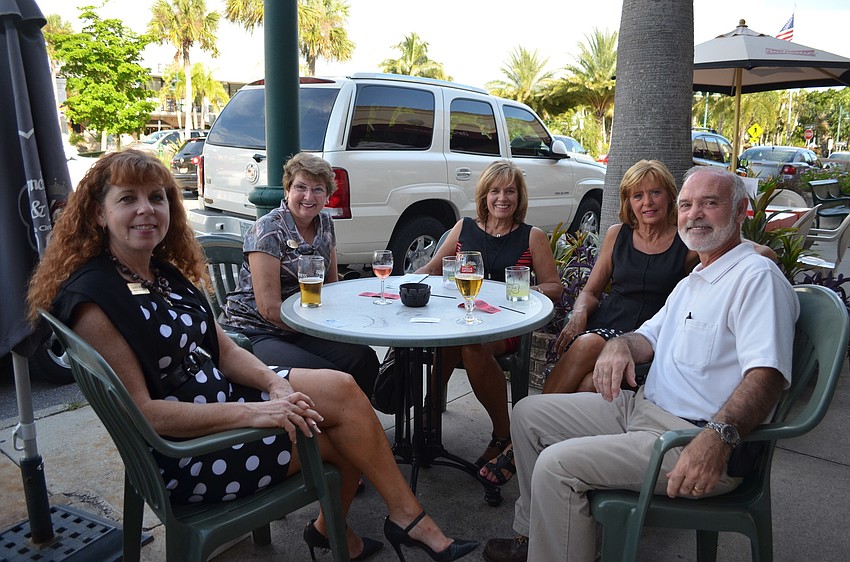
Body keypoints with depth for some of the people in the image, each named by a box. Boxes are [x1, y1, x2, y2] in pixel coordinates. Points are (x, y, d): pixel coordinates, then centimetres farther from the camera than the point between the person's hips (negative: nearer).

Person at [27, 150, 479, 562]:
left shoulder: (166, 273, 6)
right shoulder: (92, 299, -20)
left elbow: (223, 350, 6)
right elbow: (142, 412, -23)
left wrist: (276, 384, -13)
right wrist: (253, 412, -27)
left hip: (219, 397, 8)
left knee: (340, 388, -10)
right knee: (343, 430, -10)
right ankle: (408, 519, 12)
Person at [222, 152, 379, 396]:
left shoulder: (325, 224, 9)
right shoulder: (269, 230, -12)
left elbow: (331, 285, 17)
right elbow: (269, 308, -17)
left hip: (299, 334, 6)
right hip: (254, 333, -6)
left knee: (364, 359, -19)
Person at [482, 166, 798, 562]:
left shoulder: (757, 276, -14)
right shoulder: (691, 283, 19)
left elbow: (767, 376, -26)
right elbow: (649, 337, 22)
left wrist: (718, 437, -41)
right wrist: (620, 344, -2)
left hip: (699, 444, -10)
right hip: (639, 407, 10)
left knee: (557, 465, -24)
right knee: (528, 413, 10)